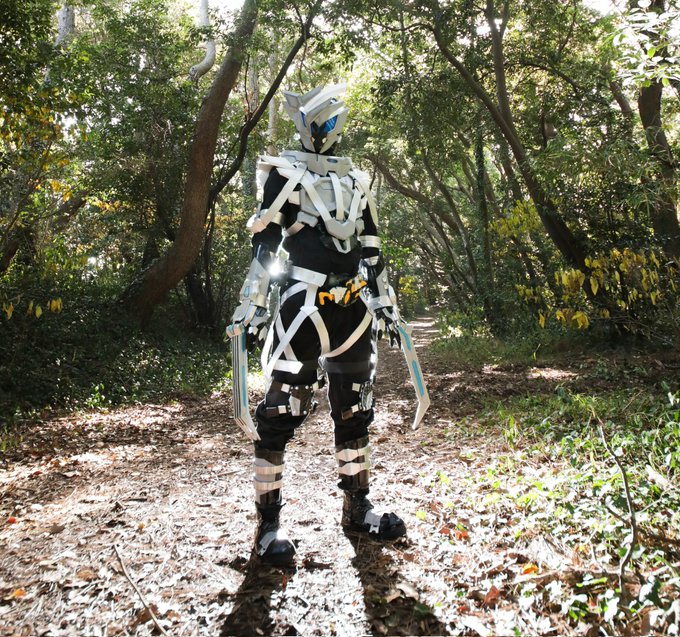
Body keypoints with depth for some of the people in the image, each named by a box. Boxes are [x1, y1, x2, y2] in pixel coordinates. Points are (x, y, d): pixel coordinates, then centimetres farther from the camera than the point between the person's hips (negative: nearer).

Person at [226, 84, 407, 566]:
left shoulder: (356, 180, 18)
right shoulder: (286, 172, 2)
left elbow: (372, 249, 20)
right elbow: (263, 245, -5)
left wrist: (386, 305, 18)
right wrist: (252, 309, -11)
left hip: (354, 309, 6)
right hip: (304, 308, -6)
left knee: (355, 411, 12)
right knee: (281, 413, -6)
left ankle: (357, 507, 27)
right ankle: (270, 526, 5)